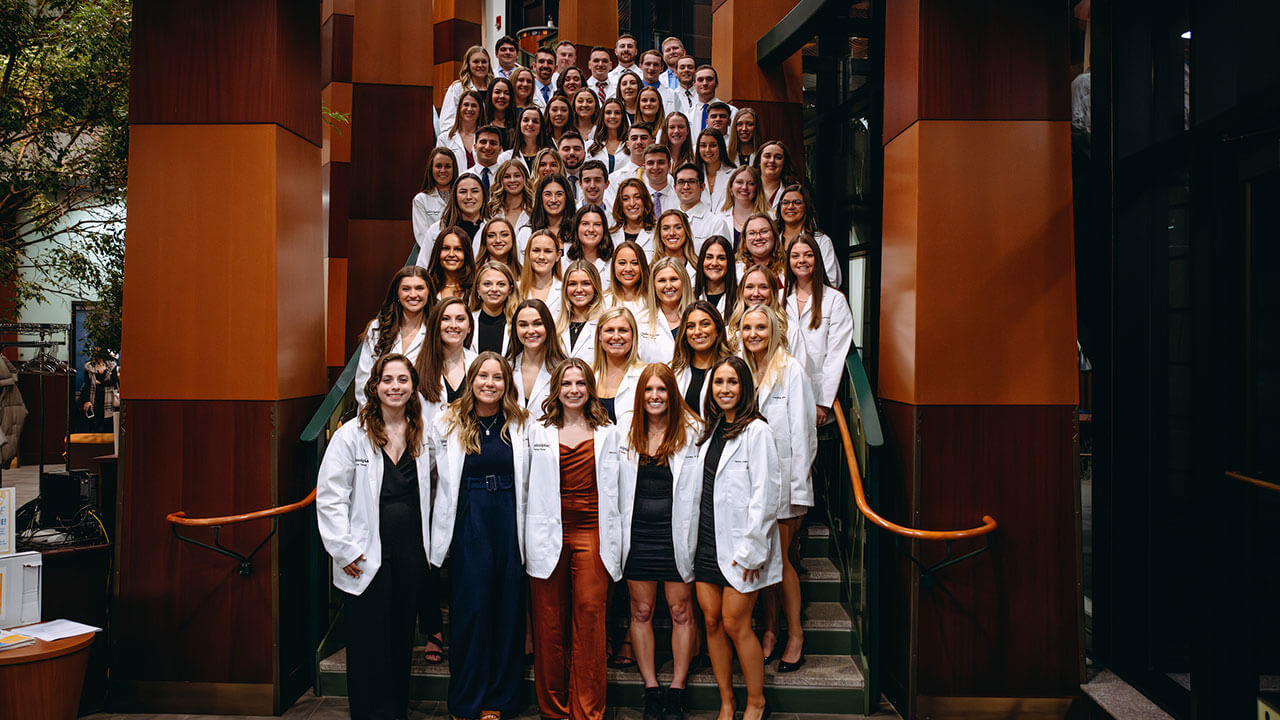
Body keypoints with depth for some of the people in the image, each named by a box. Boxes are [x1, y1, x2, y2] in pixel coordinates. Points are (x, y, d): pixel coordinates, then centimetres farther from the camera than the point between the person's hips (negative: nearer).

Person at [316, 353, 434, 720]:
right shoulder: (351, 435, -6)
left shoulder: (422, 436, 7)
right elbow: (329, 497, -7)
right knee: (367, 644, 2)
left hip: (411, 553, 4)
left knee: (402, 638, 13)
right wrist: (344, 550, -10)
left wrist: (429, 544, 12)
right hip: (367, 556, -4)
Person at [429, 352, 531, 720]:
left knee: (508, 606, 5)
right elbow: (443, 479, 10)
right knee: (471, 607, -1)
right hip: (467, 523, -1)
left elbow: (527, 483, 11)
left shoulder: (520, 425, 6)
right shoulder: (448, 424, 4)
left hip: (509, 523, 1)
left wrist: (521, 524, 6)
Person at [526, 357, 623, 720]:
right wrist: (533, 536, 5)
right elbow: (529, 486, 12)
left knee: (590, 617, -6)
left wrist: (612, 541, 3)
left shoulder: (607, 432, 12)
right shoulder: (538, 431, 12)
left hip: (591, 534, 0)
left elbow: (612, 489, 9)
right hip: (549, 535, 1)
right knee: (549, 622, 3)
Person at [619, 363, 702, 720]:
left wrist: (691, 537, -7)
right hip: (637, 535, 3)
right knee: (641, 612, 8)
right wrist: (619, 534, 6)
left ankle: (676, 690, 15)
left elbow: (696, 487, -3)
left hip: (676, 535, -3)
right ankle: (651, 689, 18)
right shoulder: (627, 436, 6)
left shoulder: (690, 433, -3)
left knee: (681, 611, 4)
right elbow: (618, 489, 11)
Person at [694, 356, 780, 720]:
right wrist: (695, 536, 12)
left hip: (739, 543, -6)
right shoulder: (711, 430, 12)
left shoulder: (756, 430, -9)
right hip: (707, 539, 7)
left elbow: (764, 494, -13)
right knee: (712, 621, 7)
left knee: (734, 624, -3)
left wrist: (751, 547, -15)